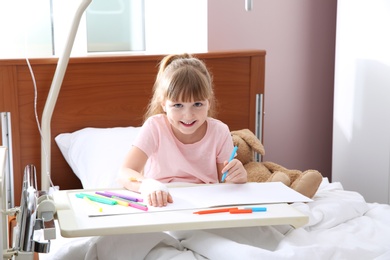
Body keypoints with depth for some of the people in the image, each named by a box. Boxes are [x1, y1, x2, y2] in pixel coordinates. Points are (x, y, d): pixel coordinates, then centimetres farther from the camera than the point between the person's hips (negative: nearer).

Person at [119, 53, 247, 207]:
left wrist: (237, 178, -22)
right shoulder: (155, 127, -12)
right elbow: (125, 173, -21)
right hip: (160, 205, -1)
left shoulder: (219, 132, -6)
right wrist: (148, 185, -43)